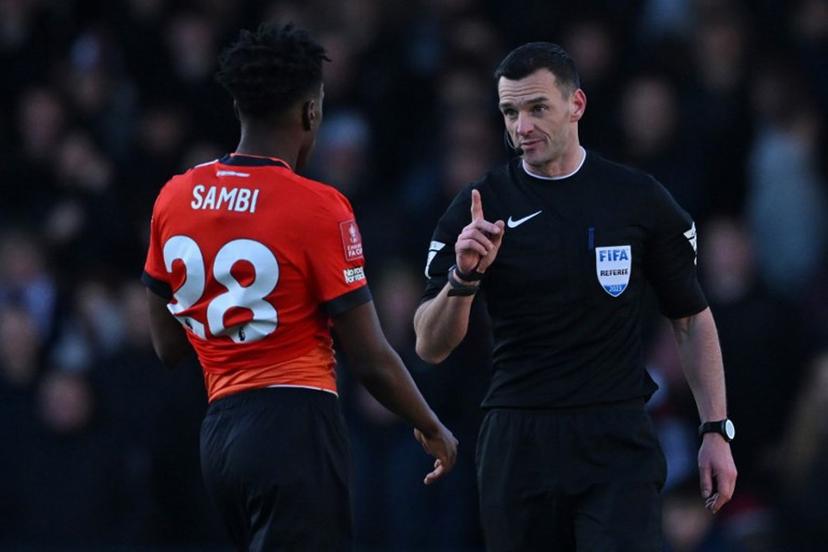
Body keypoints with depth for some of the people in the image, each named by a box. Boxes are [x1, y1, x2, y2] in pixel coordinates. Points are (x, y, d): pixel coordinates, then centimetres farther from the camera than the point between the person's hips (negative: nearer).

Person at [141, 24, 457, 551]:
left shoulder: (174, 198, 6)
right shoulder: (319, 207, -11)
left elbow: (167, 345, 15)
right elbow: (371, 360, -8)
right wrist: (433, 430, 7)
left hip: (221, 429, 7)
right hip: (296, 427, -7)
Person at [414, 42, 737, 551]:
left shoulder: (639, 199, 3)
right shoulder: (479, 207, 2)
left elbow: (692, 318, 11)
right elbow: (431, 348, 1)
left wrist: (716, 431, 4)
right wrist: (463, 277, -18)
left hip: (617, 441, -1)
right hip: (516, 446, 1)